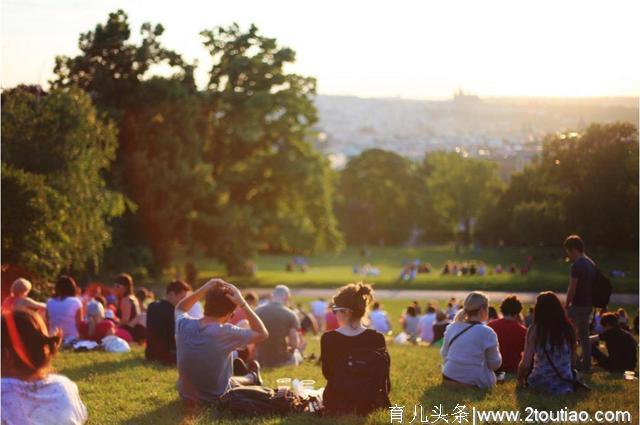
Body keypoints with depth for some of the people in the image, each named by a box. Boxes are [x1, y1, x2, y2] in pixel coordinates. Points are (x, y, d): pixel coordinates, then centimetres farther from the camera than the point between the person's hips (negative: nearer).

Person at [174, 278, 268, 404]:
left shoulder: (183, 325, -15)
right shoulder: (226, 332, -28)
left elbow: (179, 308, 11)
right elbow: (262, 334, -13)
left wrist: (203, 290, -4)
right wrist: (242, 303, -17)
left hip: (186, 396, 4)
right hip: (216, 399, -4)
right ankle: (252, 378, 58)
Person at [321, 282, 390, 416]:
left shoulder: (328, 338, -14)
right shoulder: (377, 338, -12)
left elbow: (328, 374, 0)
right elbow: (383, 379, -4)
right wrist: (382, 403, 12)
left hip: (336, 404, 1)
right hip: (369, 404, -1)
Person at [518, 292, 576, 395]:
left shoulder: (535, 330, -12)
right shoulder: (568, 328, -2)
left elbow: (525, 364, -10)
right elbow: (571, 357, 8)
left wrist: (520, 378, 10)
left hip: (541, 383, -2)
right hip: (565, 383, 2)